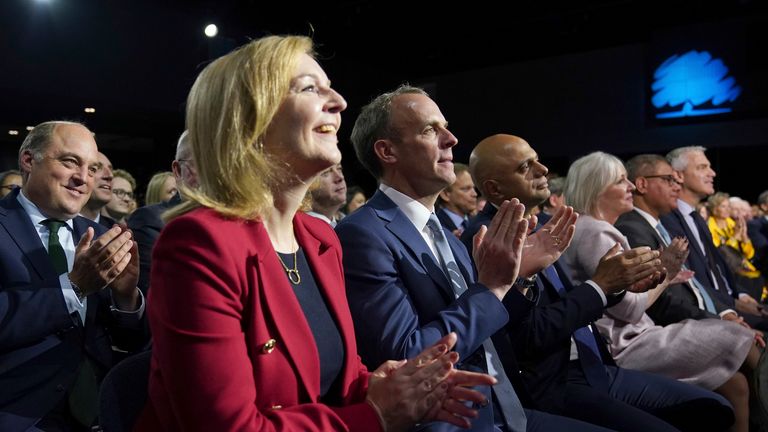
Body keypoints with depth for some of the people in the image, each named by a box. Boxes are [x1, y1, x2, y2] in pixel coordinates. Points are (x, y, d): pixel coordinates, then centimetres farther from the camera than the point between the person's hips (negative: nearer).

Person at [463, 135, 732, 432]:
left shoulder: (535, 227, 8)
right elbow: (531, 335, -22)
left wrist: (619, 282, -4)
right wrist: (600, 284, -16)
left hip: (594, 368, 8)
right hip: (550, 385, -8)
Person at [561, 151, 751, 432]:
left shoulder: (598, 230, 14)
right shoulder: (594, 233, -17)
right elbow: (630, 308, -17)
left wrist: (662, 276, 5)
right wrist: (663, 273, -3)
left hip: (630, 338, 9)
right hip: (623, 347, -9)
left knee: (735, 382, 4)